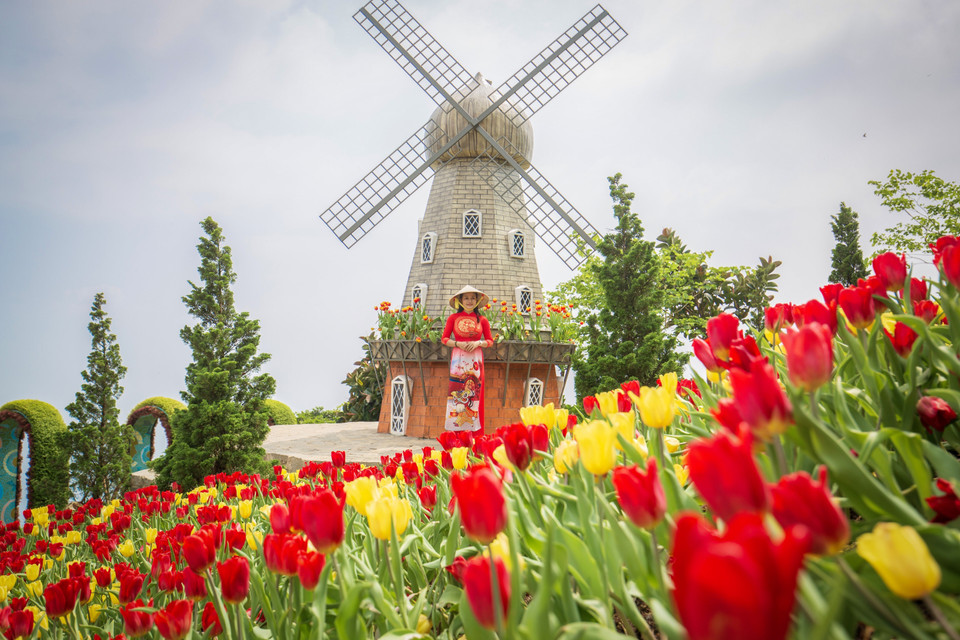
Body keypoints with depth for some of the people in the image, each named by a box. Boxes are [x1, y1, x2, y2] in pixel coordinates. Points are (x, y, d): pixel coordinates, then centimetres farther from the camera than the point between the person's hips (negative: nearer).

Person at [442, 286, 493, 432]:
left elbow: (490, 340, 11)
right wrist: (458, 344, -9)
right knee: (457, 394, -5)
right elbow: (444, 339, 7)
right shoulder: (453, 318, 5)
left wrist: (478, 343, -8)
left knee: (474, 393, -2)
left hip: (475, 359, 1)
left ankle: (474, 432, 0)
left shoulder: (482, 320, 7)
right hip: (458, 359, -1)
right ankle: (456, 430, -2)